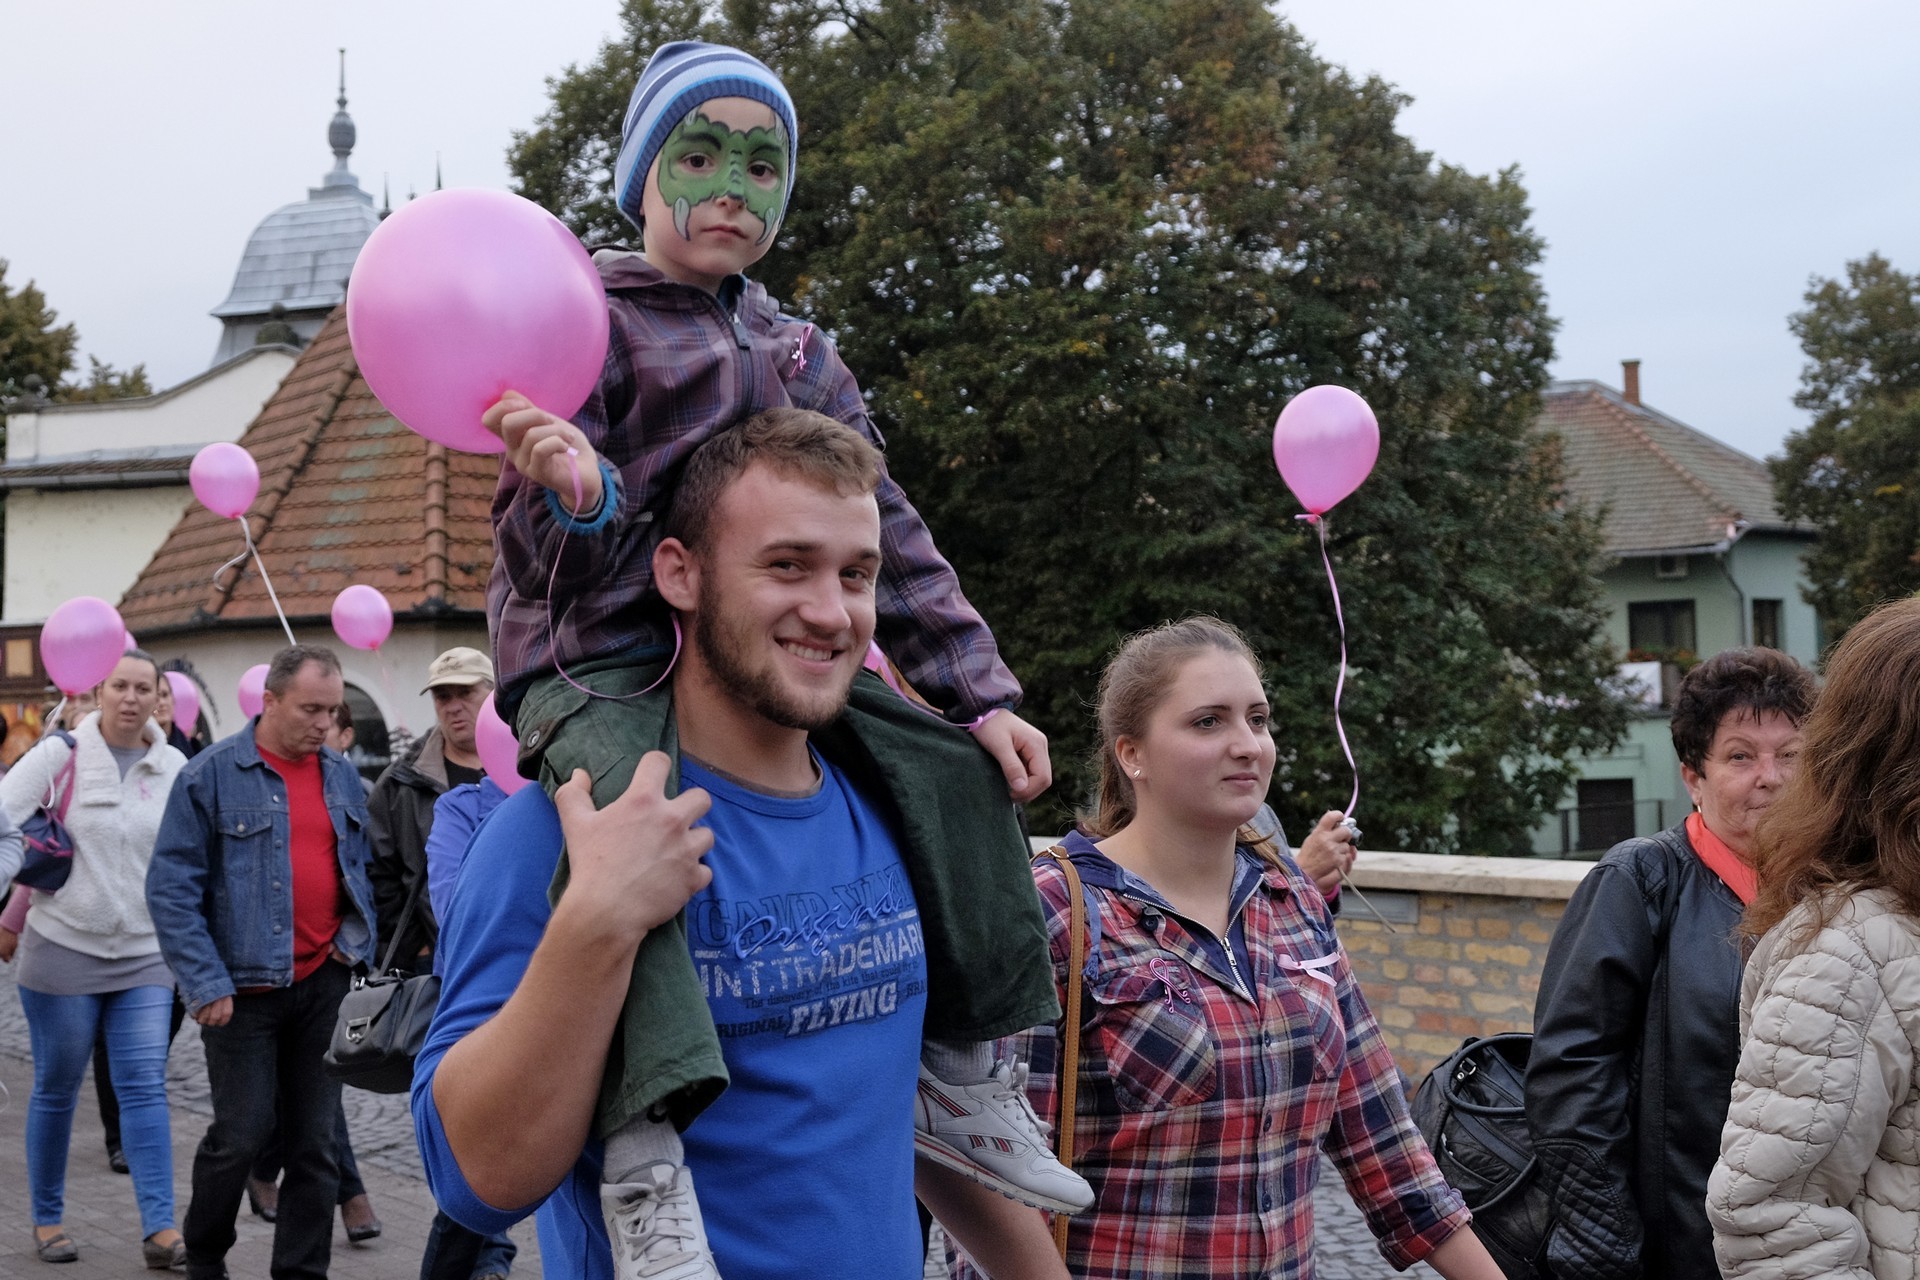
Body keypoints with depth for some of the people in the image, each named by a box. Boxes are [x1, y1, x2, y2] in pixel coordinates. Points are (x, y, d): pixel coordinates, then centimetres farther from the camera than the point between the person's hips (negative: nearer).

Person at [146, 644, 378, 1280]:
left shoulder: (342, 776, 9)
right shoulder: (211, 776, -6)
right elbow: (171, 889, -8)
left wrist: (360, 960, 8)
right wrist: (206, 984, -13)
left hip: (325, 982, 4)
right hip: (245, 987, -4)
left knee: (315, 1140, 7)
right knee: (241, 1133, 1)